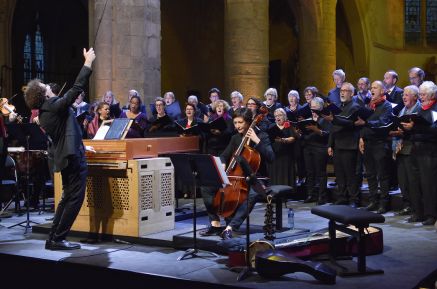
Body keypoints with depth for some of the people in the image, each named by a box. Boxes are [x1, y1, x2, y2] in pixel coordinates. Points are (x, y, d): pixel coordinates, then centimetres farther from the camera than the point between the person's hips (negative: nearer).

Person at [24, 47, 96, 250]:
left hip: (63, 157, 10)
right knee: (75, 199, -5)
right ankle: (57, 239, -5)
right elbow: (77, 89, -17)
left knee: (67, 199, 17)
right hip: (73, 158, -10)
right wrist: (88, 63, -8)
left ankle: (54, 239, 18)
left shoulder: (44, 113, 13)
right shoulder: (55, 106, -14)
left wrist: (81, 147, 31)